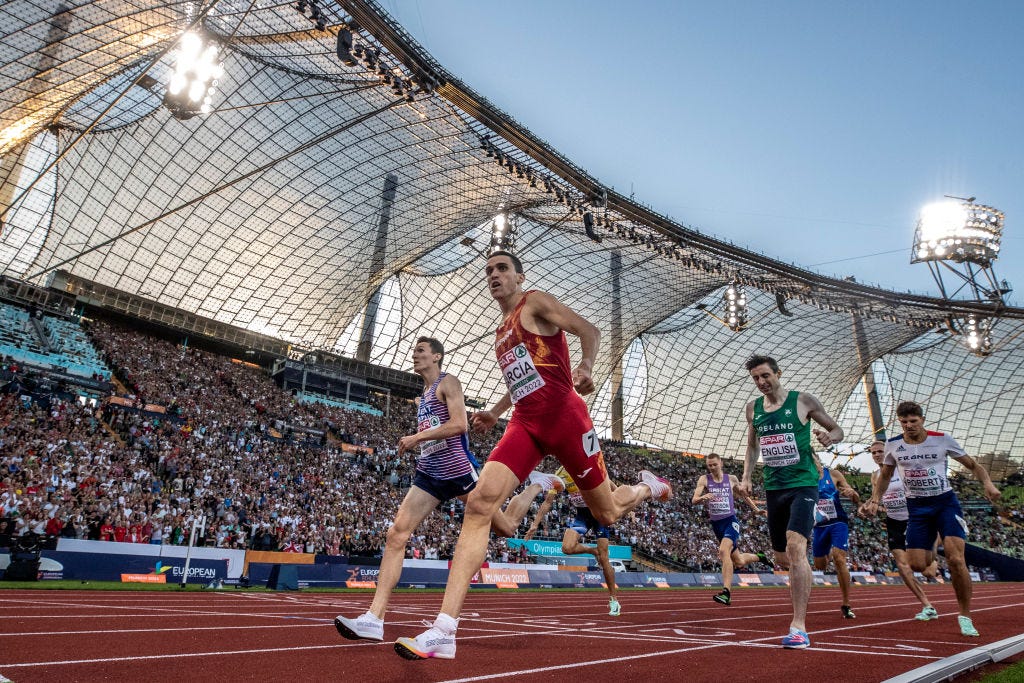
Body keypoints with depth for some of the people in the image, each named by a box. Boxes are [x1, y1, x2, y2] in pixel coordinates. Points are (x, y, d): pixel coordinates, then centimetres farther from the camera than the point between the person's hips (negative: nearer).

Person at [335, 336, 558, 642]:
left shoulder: (448, 382, -4)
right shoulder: (423, 396, 20)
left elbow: (460, 424, -18)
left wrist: (417, 437, -16)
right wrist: (416, 441, 14)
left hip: (459, 470, -7)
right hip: (429, 474, 7)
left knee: (506, 528, 7)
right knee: (396, 534, -10)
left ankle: (537, 483, 33)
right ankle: (374, 618, -11)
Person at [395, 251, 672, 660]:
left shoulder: (536, 303, 1)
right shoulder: (501, 333, 22)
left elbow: (588, 330, -12)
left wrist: (586, 365, -32)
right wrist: (494, 413, 27)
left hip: (564, 416, -6)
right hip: (525, 424, 6)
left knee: (607, 515, 8)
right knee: (479, 504, -16)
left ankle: (648, 487, 45)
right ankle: (444, 630, -19)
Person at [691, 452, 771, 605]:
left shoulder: (731, 479, 3)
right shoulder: (704, 480, 0)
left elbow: (744, 495, 22)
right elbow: (694, 500, -11)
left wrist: (756, 509, 24)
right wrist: (703, 497, -32)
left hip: (731, 520, -2)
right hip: (716, 524, 2)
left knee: (723, 550, -29)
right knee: (739, 563, 12)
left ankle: (726, 592, -29)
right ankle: (758, 556, 44)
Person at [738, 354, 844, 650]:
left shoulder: (803, 401, -5)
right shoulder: (753, 408, 7)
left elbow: (837, 429, 2)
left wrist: (830, 437, -21)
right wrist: (746, 477, 8)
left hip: (803, 484, -5)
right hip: (773, 487, 5)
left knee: (795, 547, -21)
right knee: (781, 558, 11)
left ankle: (799, 627, -17)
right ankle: (804, 586, 44)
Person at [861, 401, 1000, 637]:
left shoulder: (942, 439, -5)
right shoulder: (893, 445, 1)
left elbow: (973, 464, 5)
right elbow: (884, 476, 14)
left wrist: (987, 483, -15)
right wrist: (875, 500, 1)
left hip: (945, 502, -2)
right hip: (916, 507, 2)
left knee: (955, 559, -16)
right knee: (917, 565, -7)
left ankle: (965, 615, 2)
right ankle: (931, 552, 30)